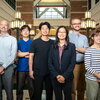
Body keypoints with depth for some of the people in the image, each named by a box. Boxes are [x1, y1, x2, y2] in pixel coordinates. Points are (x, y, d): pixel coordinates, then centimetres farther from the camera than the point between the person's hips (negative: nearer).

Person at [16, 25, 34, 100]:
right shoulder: (18, 43, 9)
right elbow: (18, 54, -6)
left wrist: (23, 54, -9)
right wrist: (29, 53, -9)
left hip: (30, 68, -1)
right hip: (21, 68, 1)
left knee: (32, 87, 3)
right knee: (20, 88, 6)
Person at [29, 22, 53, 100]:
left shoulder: (52, 43, 4)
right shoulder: (35, 42, -2)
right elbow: (31, 56, -1)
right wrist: (31, 70, -6)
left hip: (50, 72, 2)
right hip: (38, 71, -2)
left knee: (50, 90, 12)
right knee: (38, 91, 8)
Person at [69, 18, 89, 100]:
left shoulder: (84, 37, 12)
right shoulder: (68, 36, -1)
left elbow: (86, 50, -1)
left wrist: (75, 48, -8)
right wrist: (81, 49, -11)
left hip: (82, 64, 4)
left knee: (81, 88, 16)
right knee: (72, 88, 4)